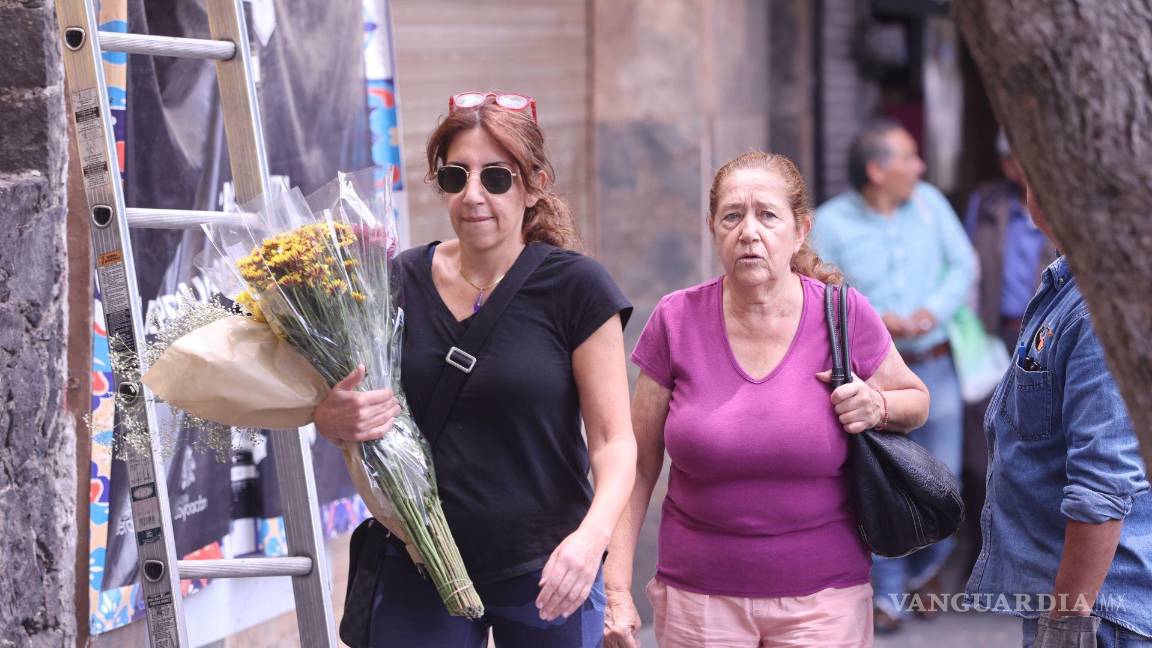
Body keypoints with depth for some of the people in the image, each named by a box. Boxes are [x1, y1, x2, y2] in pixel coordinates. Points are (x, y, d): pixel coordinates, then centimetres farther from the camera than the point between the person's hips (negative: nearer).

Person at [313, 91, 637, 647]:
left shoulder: (574, 288, -7)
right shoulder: (402, 283, 2)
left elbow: (614, 440, -9)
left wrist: (592, 534, -27)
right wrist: (333, 420, -12)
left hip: (545, 579, -2)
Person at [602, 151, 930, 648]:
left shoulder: (843, 315, -5)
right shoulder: (676, 322, -5)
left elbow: (917, 399, 12)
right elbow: (637, 466, 1)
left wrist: (878, 407, -11)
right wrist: (617, 590, -5)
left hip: (821, 598, 0)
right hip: (698, 599, 0)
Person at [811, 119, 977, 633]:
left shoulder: (929, 201, 2)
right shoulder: (831, 222, -6)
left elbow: (963, 264, 5)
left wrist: (934, 310, -12)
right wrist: (874, 321, -20)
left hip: (934, 364, 3)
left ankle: (925, 566, 32)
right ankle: (887, 592, 9)